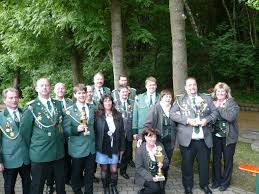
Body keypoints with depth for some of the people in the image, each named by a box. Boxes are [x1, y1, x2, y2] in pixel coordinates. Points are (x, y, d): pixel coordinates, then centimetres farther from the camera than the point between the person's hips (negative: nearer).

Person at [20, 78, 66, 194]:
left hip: (59, 152, 4)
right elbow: (24, 130, -4)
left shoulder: (58, 104, 6)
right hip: (40, 154, -4)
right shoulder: (31, 107, -9)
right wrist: (32, 145, 3)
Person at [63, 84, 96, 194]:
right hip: (77, 148, -4)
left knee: (90, 174, 14)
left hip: (91, 147, 4)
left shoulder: (92, 109, 8)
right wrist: (76, 129, -27)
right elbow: (65, 129, -13)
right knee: (76, 174, 11)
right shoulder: (69, 111, -8)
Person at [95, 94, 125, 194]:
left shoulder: (118, 116, 2)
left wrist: (122, 148, 5)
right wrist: (96, 146, -9)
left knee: (114, 169, 5)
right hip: (102, 147, -2)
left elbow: (122, 133, 5)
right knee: (104, 169, 9)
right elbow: (94, 131, -7)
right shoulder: (97, 116, -8)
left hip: (114, 147, 2)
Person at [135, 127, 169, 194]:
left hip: (157, 175, 5)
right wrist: (151, 178, -23)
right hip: (144, 176, -5)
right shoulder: (140, 150, -16)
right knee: (155, 188, -26)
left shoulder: (160, 146, -4)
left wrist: (162, 164, -20)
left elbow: (166, 160, 4)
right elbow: (139, 168, -14)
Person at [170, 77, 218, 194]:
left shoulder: (206, 98, 10)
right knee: (187, 164, 9)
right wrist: (188, 120, -17)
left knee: (204, 163, 14)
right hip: (187, 138, -2)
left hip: (204, 138, 2)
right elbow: (172, 114, -7)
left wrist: (207, 119, -11)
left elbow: (215, 112, 8)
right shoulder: (180, 100, 3)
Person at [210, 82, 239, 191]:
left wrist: (218, 108, -20)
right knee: (216, 159, 12)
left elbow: (231, 117, -25)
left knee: (227, 160, 9)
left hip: (228, 136, -3)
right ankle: (216, 180, 28)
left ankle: (225, 182, 25)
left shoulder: (232, 103, -9)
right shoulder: (212, 103, 3)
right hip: (216, 136, 3)